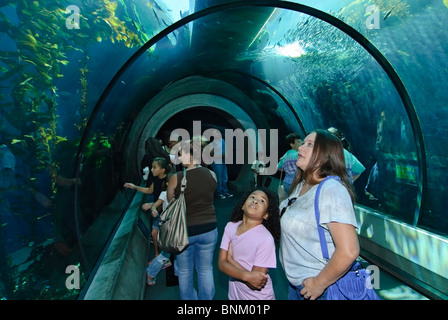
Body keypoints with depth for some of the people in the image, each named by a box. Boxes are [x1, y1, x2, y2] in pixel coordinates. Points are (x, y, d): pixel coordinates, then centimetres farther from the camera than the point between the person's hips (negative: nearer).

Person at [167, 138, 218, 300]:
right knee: (206, 270, 19)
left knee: (184, 271, 20)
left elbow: (170, 202, -3)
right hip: (208, 229, 3)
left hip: (184, 231, -2)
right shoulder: (212, 175, -7)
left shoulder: (176, 178, -17)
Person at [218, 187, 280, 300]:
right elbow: (221, 263, -12)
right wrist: (247, 275, -26)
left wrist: (230, 258, -18)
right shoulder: (230, 227, -11)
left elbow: (256, 283, -23)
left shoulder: (266, 239, -26)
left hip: (258, 296, -4)